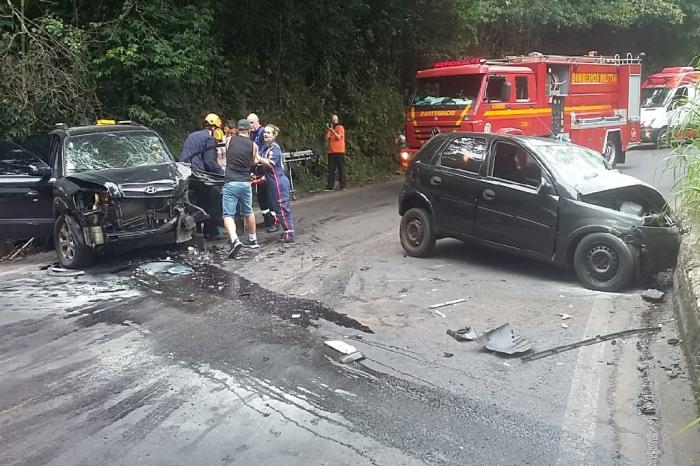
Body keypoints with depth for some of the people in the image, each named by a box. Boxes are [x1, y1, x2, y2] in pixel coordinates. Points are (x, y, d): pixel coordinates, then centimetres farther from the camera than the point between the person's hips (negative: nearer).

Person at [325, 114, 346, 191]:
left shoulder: (340, 128, 3)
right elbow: (327, 138, 2)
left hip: (339, 151, -4)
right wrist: (329, 129, -2)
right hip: (331, 152, 4)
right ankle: (330, 186, 0)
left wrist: (332, 130, -16)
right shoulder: (330, 129, 16)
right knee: (331, 170, 1)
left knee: (341, 169, -2)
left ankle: (342, 186, 0)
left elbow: (338, 137, -11)